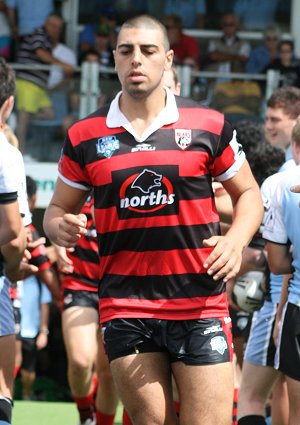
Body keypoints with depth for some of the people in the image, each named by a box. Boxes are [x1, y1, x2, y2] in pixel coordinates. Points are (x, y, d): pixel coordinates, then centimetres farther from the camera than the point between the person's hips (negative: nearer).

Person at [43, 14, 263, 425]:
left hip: (201, 306, -1)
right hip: (125, 309, 1)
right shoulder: (85, 136, 6)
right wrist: (59, 226, -9)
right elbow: (59, 208, 15)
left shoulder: (210, 126, 3)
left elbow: (248, 193, 13)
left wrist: (236, 240, -7)